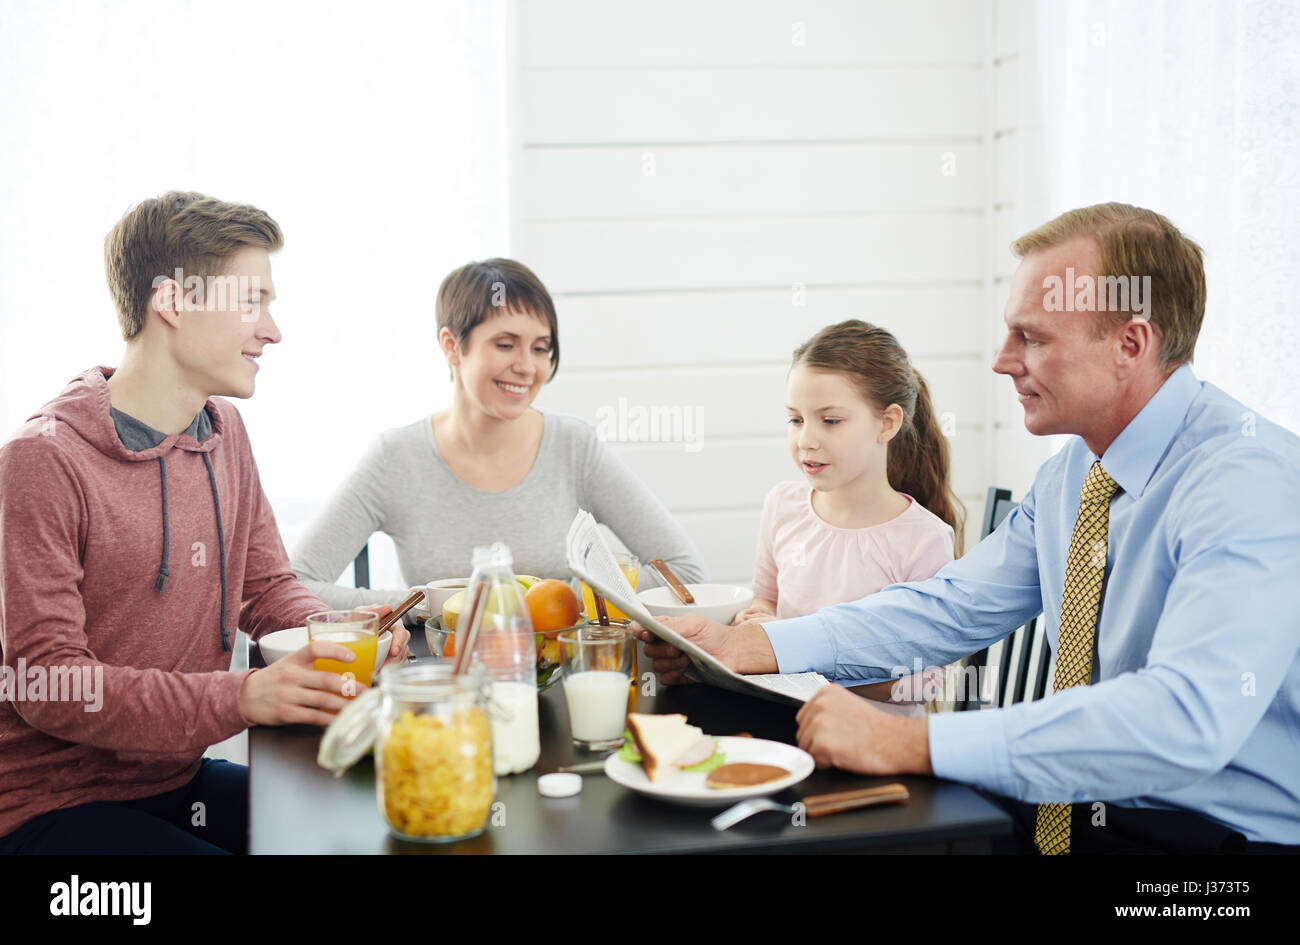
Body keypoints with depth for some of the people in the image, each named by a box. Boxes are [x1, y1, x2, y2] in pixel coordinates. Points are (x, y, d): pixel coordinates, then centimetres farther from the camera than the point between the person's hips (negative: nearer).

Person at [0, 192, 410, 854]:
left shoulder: (224, 433, 7)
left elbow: (267, 587, 13)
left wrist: (335, 636, -10)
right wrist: (241, 697, -32)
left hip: (180, 781, 7)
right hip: (56, 807, -7)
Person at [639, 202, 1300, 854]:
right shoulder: (1075, 471, 6)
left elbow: (1186, 718, -34)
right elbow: (951, 607, 9)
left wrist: (907, 742, -36)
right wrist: (742, 647, -3)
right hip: (1069, 807, 7)